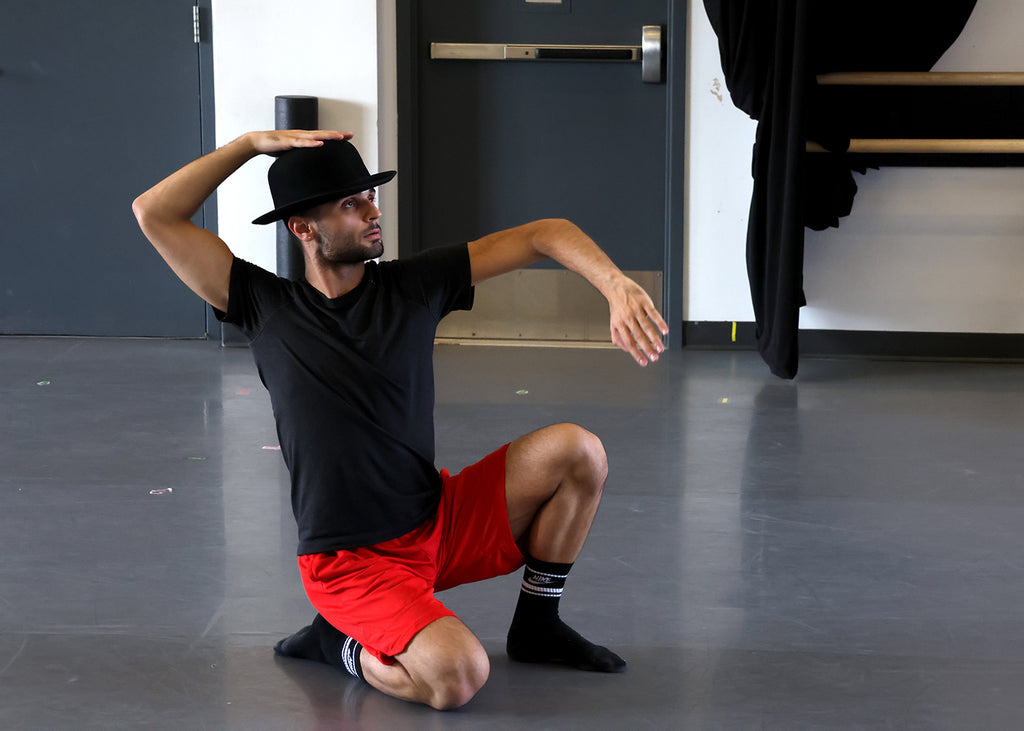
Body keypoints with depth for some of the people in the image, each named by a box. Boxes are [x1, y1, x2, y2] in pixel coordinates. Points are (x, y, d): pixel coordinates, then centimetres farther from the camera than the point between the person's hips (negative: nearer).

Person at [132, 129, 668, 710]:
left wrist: (617, 286, -21)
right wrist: (254, 144, -9)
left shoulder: (414, 285, 0)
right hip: (353, 562, -5)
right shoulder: (268, 308, -4)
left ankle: (536, 626, 8)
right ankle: (340, 644, 2)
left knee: (577, 453, -13)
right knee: (458, 677, -30)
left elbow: (544, 236, -4)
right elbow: (155, 214, -9)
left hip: (441, 522, 5)